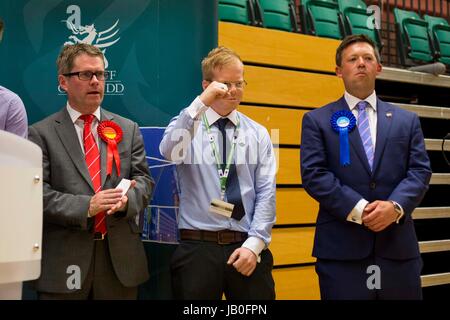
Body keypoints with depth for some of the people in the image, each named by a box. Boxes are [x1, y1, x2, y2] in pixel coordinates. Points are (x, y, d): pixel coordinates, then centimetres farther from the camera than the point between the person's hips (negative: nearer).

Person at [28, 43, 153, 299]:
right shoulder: (42, 133, 1)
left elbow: (144, 179, 7)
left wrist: (127, 198, -15)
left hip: (121, 258, 3)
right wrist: (86, 206, -19)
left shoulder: (128, 129, 12)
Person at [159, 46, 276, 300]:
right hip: (197, 248, -2)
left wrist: (254, 244, -8)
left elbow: (266, 193, 3)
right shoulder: (188, 124, 4)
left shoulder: (258, 133, 10)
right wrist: (201, 103, -23)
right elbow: (170, 152, -19)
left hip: (247, 249, 2)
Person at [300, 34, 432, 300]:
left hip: (398, 245, 3)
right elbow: (314, 175, -5)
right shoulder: (317, 120, 6)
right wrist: (359, 210, -15)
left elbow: (420, 171, 4)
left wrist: (395, 206, -15)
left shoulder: (407, 121, 14)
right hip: (341, 247, -2)